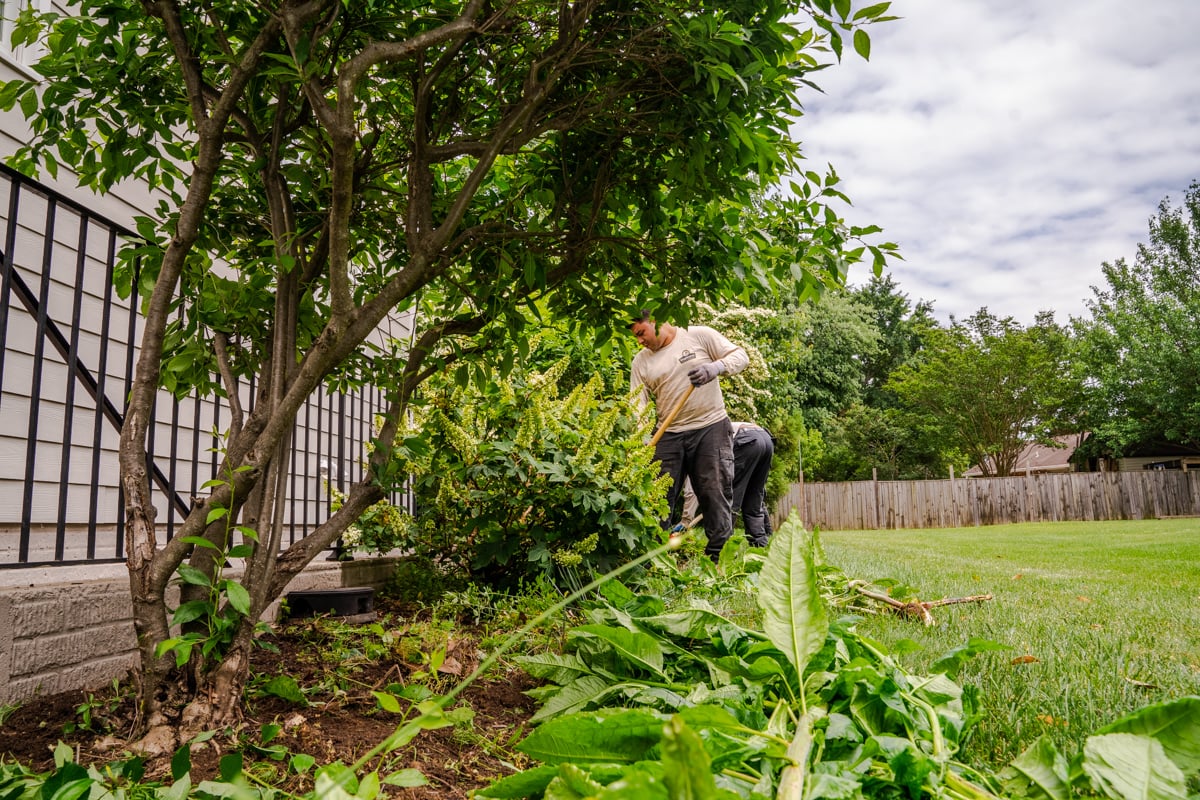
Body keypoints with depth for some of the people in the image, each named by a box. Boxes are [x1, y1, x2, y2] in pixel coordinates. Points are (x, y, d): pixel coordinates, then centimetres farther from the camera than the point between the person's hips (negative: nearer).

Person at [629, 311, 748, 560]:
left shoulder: (699, 336, 0)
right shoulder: (641, 361, 7)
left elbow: (740, 356, 0)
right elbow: (638, 405, 0)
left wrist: (716, 367, -21)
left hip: (712, 428, -3)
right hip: (669, 435, 3)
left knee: (716, 493, -3)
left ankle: (719, 557, 4)